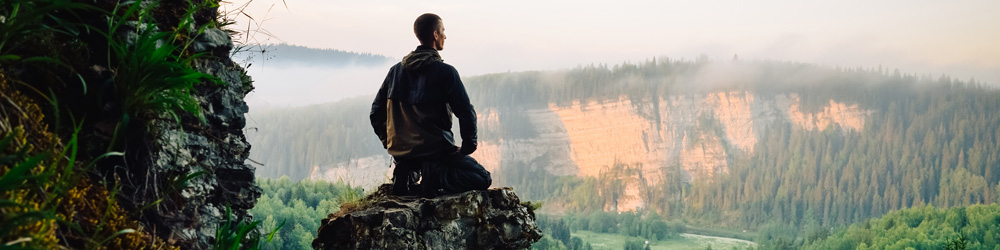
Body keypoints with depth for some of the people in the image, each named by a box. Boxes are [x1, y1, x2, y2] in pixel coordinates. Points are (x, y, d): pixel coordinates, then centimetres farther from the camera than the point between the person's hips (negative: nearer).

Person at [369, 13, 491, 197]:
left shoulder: (396, 70, 6)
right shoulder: (445, 72, -11)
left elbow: (376, 113, 10)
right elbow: (466, 113, -14)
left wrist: (391, 144, 20)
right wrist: (467, 147, 0)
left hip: (400, 152, 6)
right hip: (435, 150, -6)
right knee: (483, 178, 6)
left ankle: (407, 174, 7)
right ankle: (436, 178, -17)